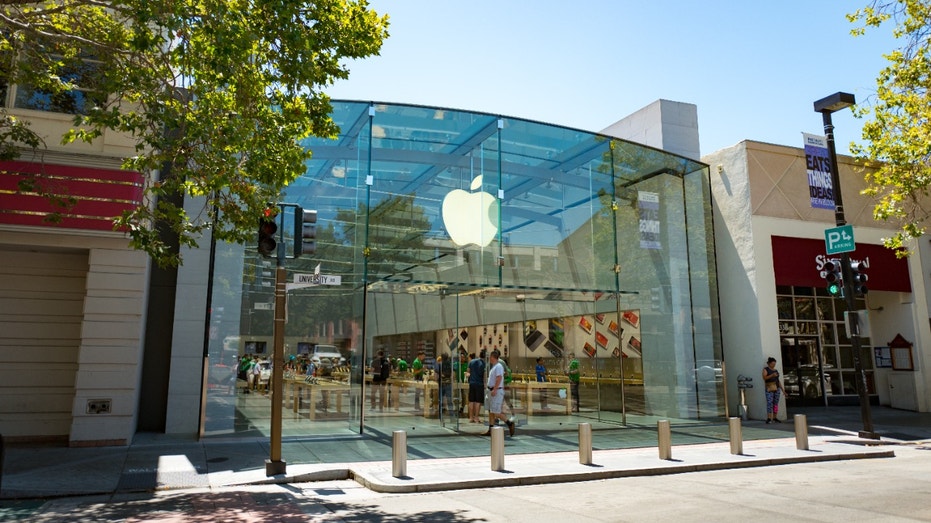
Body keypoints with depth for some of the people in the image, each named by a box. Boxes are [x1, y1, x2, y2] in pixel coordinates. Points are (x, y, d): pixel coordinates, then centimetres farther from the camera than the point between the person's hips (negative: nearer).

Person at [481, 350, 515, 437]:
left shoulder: (498, 366, -13)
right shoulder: (494, 366, 17)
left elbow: (499, 378, -22)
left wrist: (494, 389, -26)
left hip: (497, 391, -10)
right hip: (492, 391, 10)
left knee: (495, 412, -10)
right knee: (490, 411, 8)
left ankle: (509, 423, 2)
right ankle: (490, 430, 10)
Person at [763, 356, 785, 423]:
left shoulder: (776, 370, 18)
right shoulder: (765, 369, 1)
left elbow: (778, 380, 19)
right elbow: (764, 378, -12)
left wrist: (782, 389, 13)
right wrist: (772, 375, -25)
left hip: (777, 388, 6)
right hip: (769, 388, -6)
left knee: (776, 403, 3)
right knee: (769, 403, -14)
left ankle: (775, 418, 6)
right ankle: (769, 418, -18)